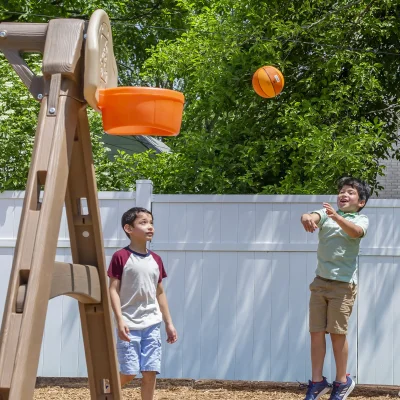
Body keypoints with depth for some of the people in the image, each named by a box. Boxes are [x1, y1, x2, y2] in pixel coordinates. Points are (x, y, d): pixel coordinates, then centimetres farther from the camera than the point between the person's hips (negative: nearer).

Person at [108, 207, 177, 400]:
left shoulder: (156, 260, 10)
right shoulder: (120, 257, -7)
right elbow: (113, 290, -8)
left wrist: (169, 323, 14)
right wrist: (120, 320, -16)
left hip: (152, 324, 5)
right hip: (129, 324, -5)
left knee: (151, 372, 1)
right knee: (129, 372, -5)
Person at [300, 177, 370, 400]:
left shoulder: (361, 219, 1)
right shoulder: (327, 213, 9)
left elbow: (356, 232, -23)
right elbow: (312, 217, -13)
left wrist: (336, 217, -42)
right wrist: (307, 218, -39)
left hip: (343, 283, -3)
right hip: (321, 281, 4)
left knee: (338, 333, -1)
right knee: (316, 332, 3)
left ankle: (342, 381, 14)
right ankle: (318, 382, 12)